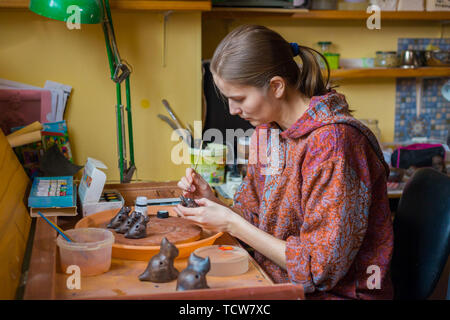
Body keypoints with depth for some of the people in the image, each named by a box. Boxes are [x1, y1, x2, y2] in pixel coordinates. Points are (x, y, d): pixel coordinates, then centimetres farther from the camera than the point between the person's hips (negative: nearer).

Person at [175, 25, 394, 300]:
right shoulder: (267, 131, 3)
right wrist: (212, 201, -8)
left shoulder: (331, 142, -23)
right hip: (278, 282, 7)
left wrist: (232, 224, -18)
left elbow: (321, 268, -21)